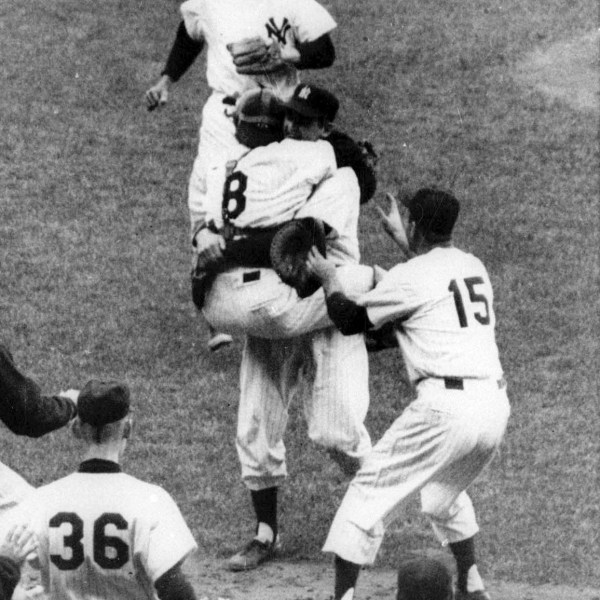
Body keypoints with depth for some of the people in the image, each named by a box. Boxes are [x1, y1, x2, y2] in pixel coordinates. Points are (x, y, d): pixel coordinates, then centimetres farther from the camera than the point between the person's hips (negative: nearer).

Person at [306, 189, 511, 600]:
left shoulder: (409, 276, -3)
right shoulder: (473, 266, 17)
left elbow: (350, 320, 8)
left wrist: (328, 279, 24)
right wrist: (403, 243, 51)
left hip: (446, 407, -7)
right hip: (495, 409, 7)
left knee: (371, 492, 1)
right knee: (445, 493, 32)